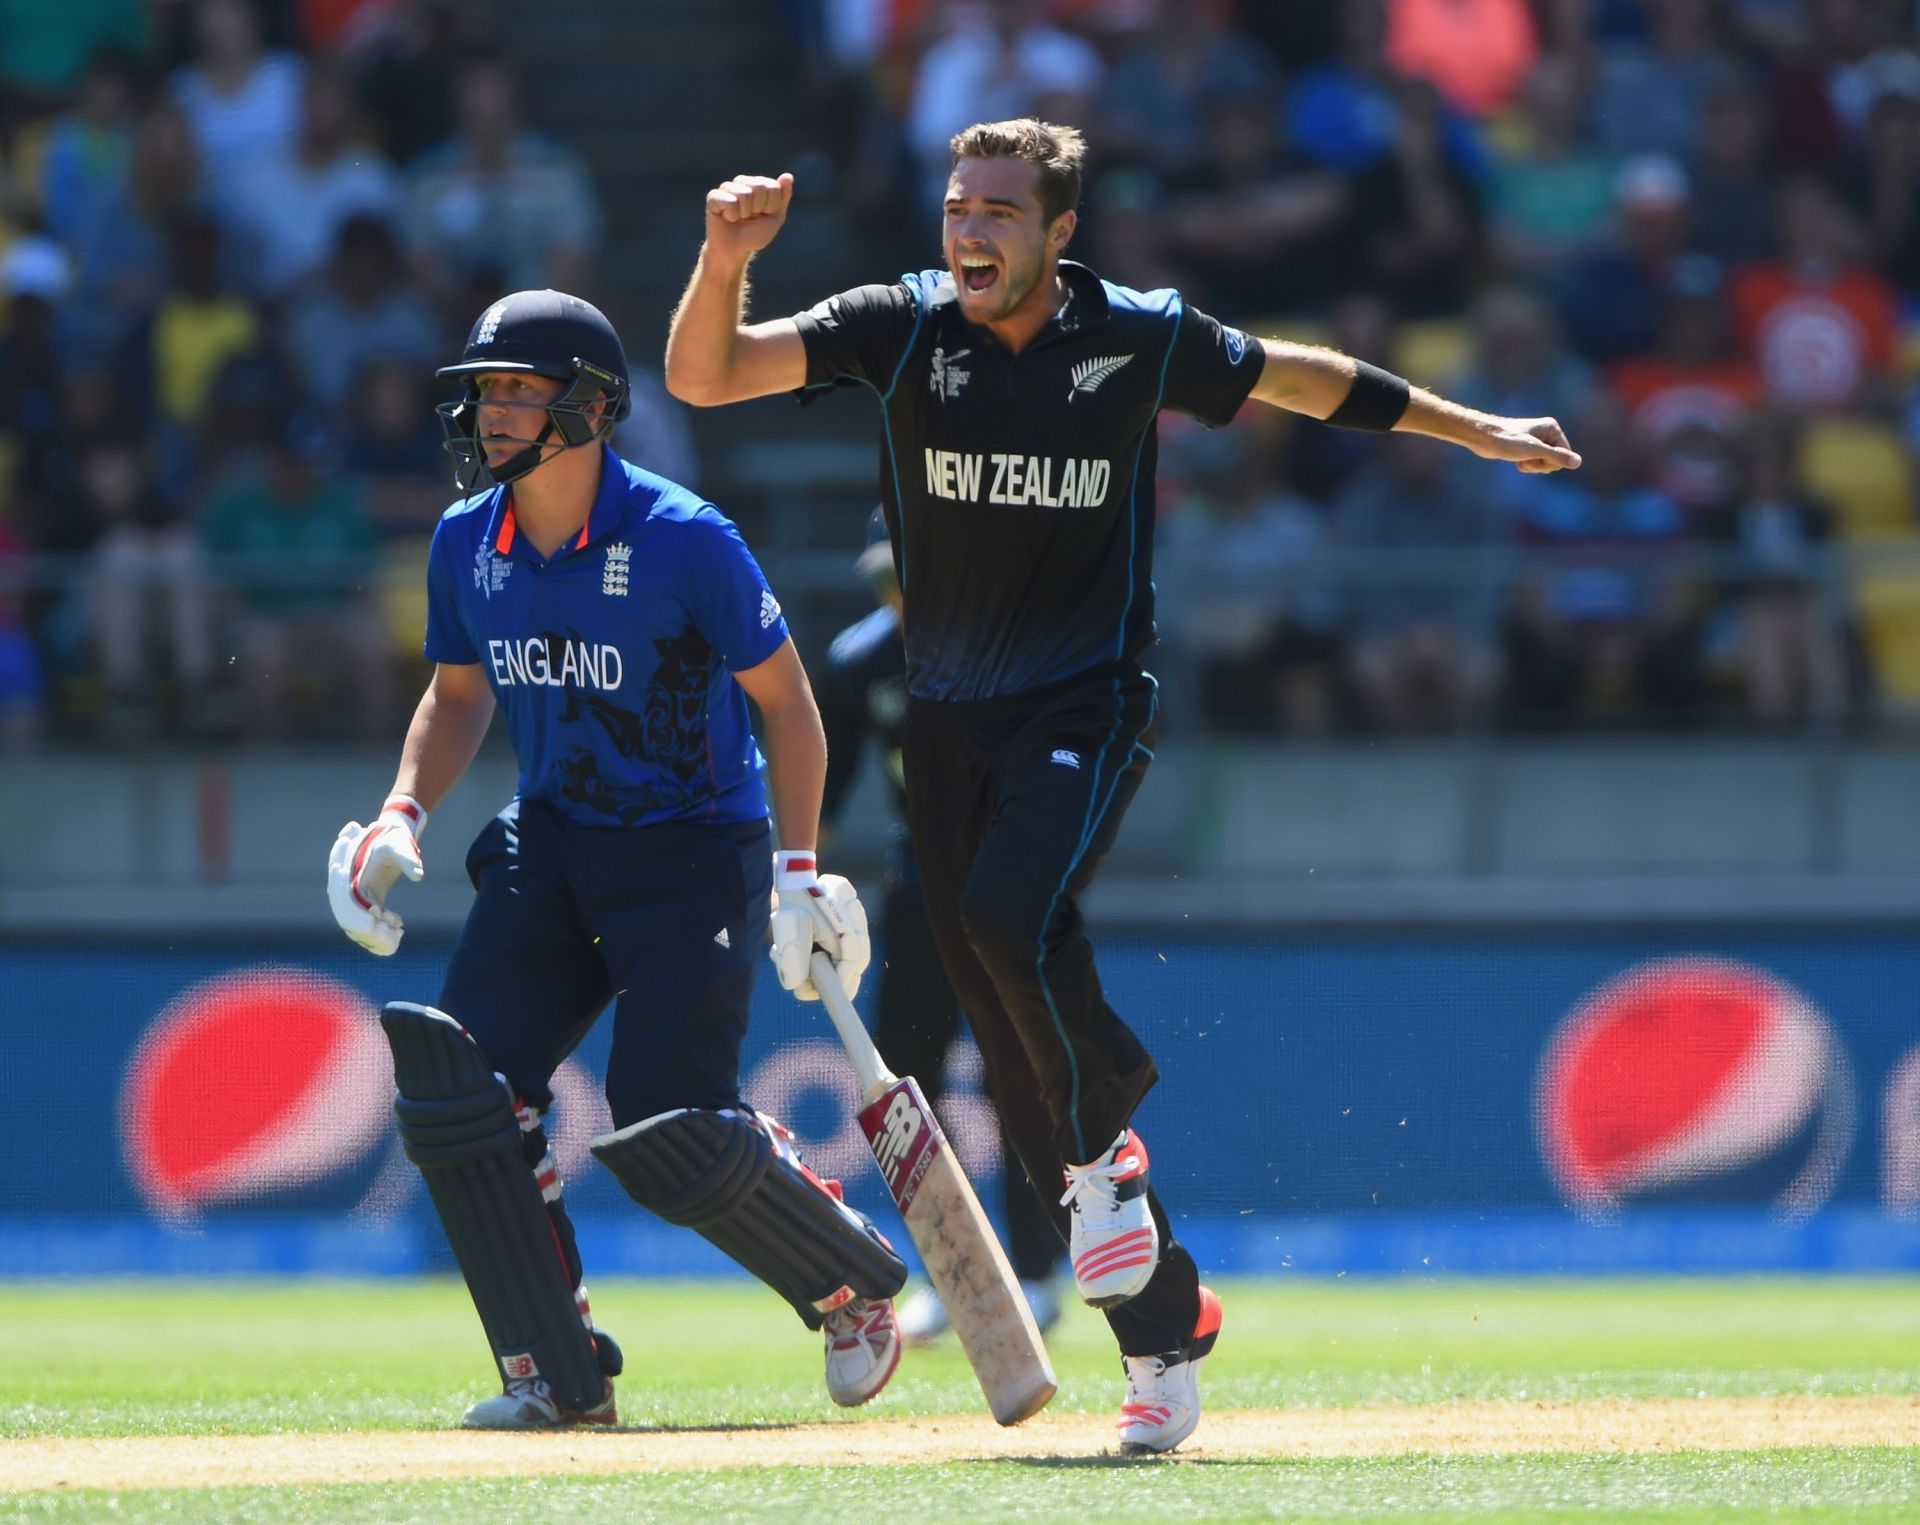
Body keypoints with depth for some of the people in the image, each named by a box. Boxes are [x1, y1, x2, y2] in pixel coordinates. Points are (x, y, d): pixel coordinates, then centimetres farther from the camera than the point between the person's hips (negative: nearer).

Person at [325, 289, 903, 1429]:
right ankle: (559, 1375, -2)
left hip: (697, 850, -6)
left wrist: (798, 871, -16)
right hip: (550, 844, 6)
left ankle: (858, 1284, 13)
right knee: (457, 1088, -13)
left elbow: (783, 698, -9)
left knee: (672, 1133, -16)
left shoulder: (685, 541, -17)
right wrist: (404, 813, 0)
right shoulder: (467, 545, 0)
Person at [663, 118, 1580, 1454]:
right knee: (1015, 1041, 2)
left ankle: (1105, 1146, -4)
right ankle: (1164, 1322, 13)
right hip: (950, 717, 3)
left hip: (1089, 705, -3)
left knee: (1012, 913, -31)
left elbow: (1294, 378, 12)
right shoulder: (900, 329, -5)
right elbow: (703, 375, -14)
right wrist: (726, 262, -33)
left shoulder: (1141, 340, -6)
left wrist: (1472, 430, 18)